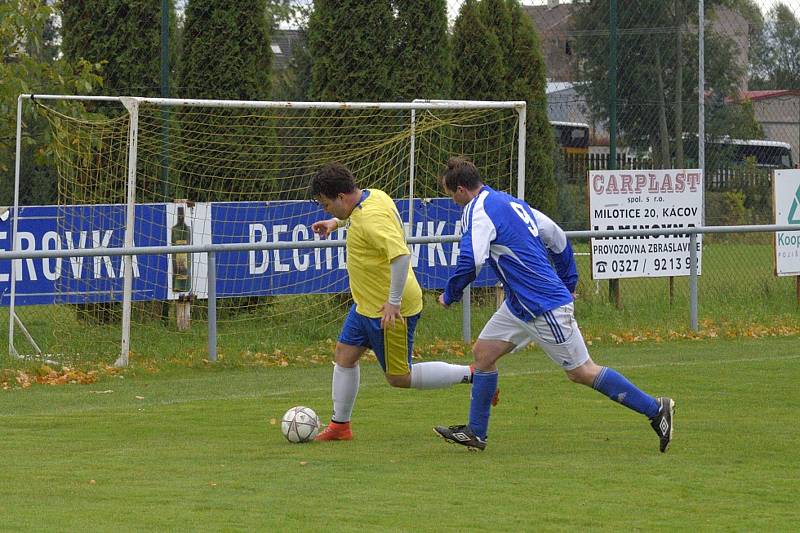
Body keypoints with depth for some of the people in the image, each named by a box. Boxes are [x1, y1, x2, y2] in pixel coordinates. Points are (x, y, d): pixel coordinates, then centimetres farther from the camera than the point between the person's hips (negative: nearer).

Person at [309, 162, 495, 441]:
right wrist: (336, 222, 24)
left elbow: (401, 255, -37)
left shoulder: (371, 219, -28)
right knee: (344, 354, 12)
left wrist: (393, 302, -34)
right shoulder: (373, 195, 2)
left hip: (389, 310, -10)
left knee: (399, 377, -1)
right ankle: (340, 425, 21)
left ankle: (472, 374, 4)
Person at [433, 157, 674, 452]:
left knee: (582, 372, -3)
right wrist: (568, 284, 26)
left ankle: (657, 409, 2)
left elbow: (470, 261, -29)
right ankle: (475, 433, 15)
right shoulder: (511, 203, 13)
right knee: (483, 352, 10)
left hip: (545, 307, -10)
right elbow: (558, 237, 20)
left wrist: (449, 295, -12)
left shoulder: (479, 210, -16)